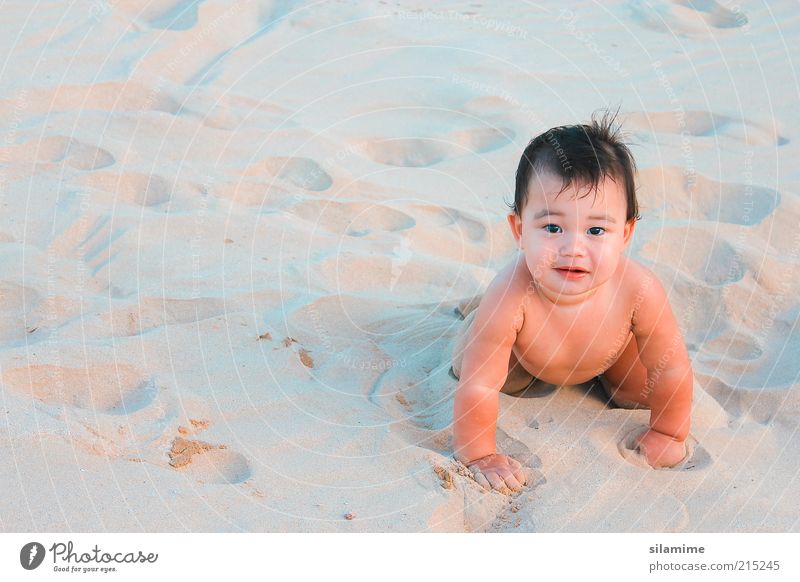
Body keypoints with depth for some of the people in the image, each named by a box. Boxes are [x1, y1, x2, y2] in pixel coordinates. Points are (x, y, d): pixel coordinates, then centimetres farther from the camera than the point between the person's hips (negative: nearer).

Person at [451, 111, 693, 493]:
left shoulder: (638, 290, -44)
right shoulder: (510, 296, -48)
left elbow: (671, 368, -26)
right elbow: (478, 386, -37)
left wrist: (668, 434, -14)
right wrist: (479, 455, -27)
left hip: (611, 350, 1)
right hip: (526, 349, 0)